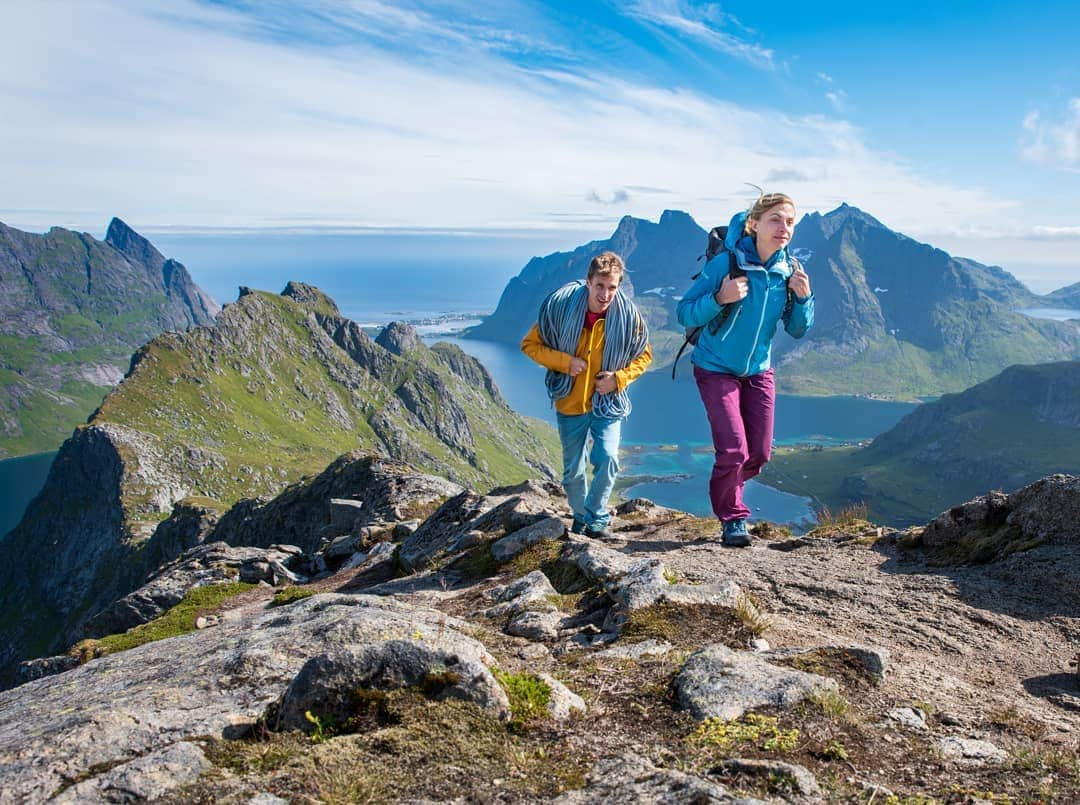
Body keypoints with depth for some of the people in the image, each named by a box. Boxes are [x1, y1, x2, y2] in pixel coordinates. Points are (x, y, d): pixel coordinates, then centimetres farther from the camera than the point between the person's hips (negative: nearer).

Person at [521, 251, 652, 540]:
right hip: (570, 403, 1)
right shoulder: (560, 306, -15)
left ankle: (596, 521, -1)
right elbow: (530, 344, -5)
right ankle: (581, 518, 35)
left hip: (607, 401, 0)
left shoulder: (628, 315, -13)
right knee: (573, 472, 10)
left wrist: (619, 378, -13)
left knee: (607, 458, -20)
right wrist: (564, 361, -19)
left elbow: (644, 355, 4)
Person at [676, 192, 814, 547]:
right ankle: (732, 517, 16)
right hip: (716, 369, -5)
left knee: (759, 454, 8)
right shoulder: (726, 264, -21)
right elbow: (684, 314, -19)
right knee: (734, 450, -11)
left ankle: (726, 488, 41)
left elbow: (797, 330, 2)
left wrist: (803, 298, -17)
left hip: (758, 371, 5)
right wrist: (720, 298, -35)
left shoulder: (789, 271, -6)